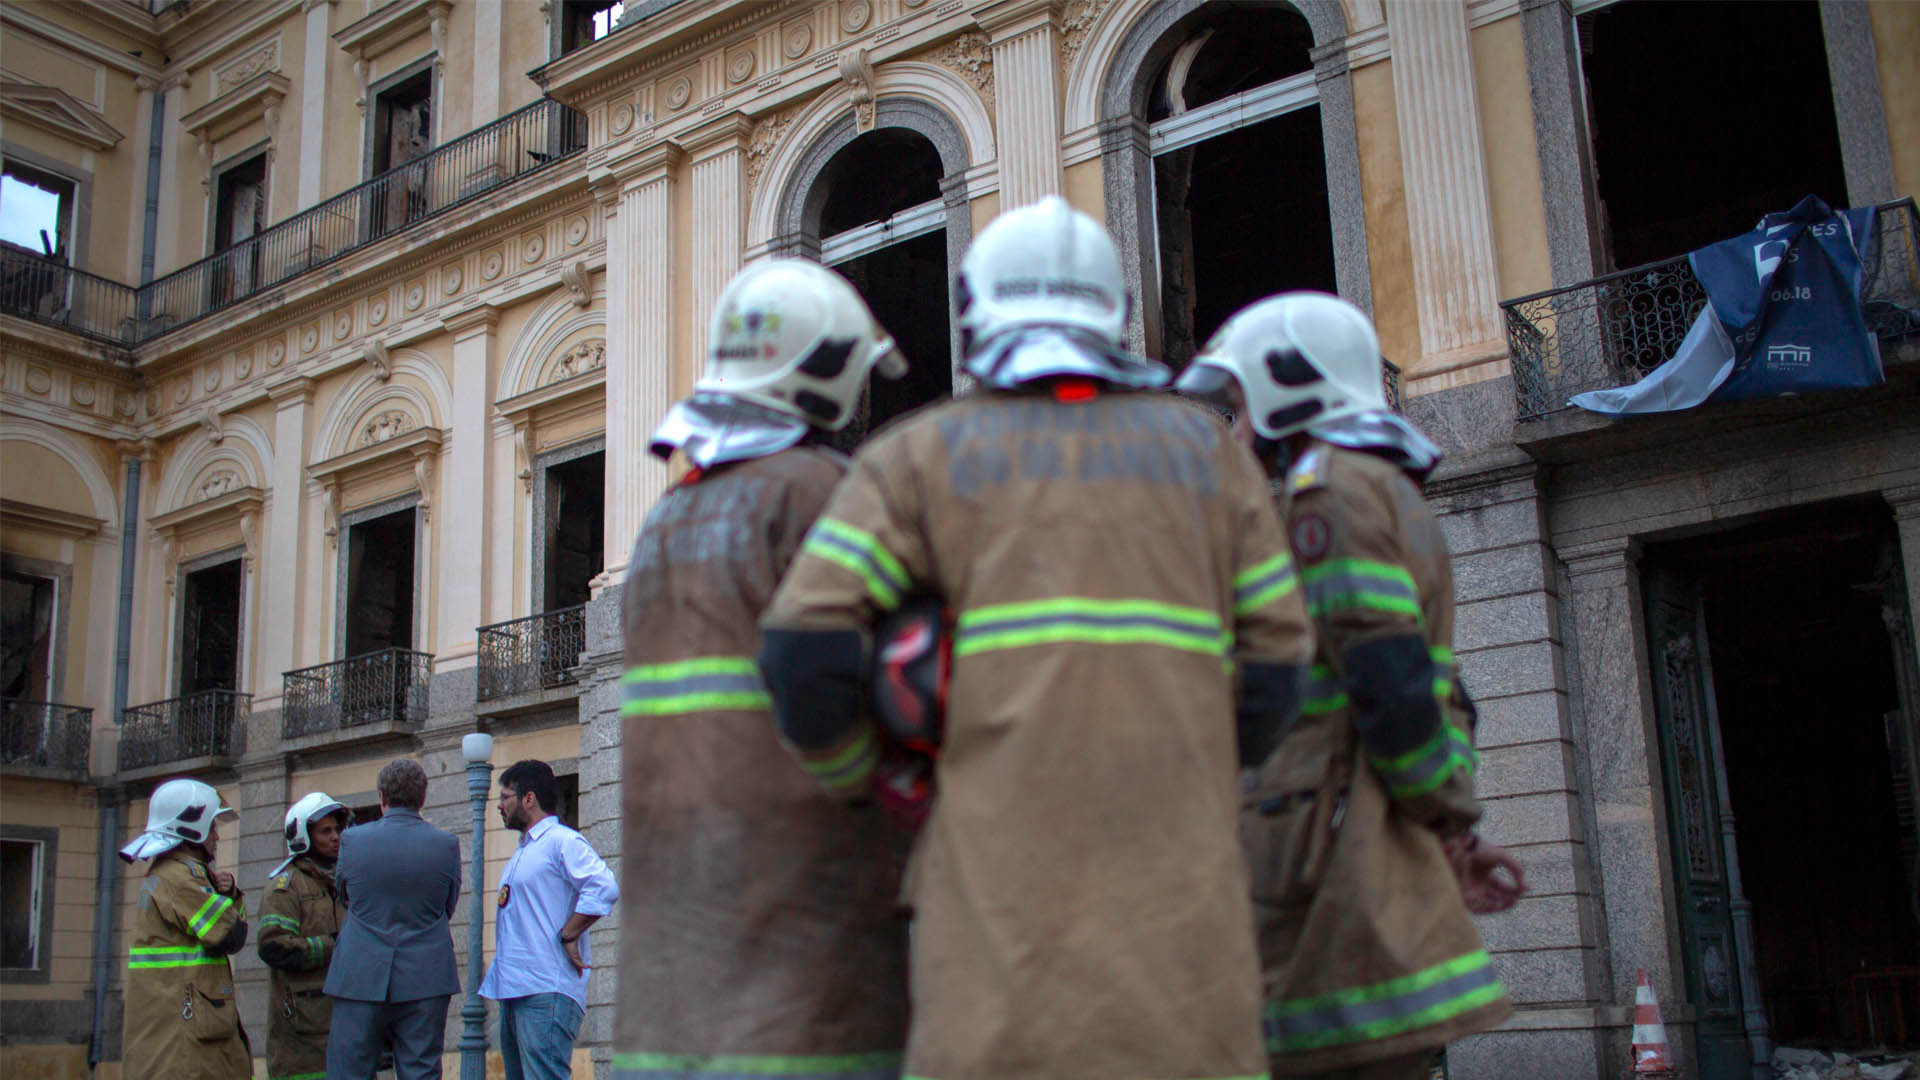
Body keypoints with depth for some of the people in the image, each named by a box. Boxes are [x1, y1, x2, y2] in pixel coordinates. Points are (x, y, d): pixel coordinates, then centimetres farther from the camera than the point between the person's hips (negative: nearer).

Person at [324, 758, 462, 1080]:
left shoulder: (352, 840, -2)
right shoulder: (446, 845, -3)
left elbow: (345, 897, 13)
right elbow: (448, 907, 7)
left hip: (360, 978, 0)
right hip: (425, 980, 1)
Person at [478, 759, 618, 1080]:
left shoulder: (561, 841, -7)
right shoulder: (522, 852, 24)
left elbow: (604, 887, -22)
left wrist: (568, 936, -17)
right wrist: (496, 969, 19)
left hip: (547, 993, -10)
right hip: (514, 991, 10)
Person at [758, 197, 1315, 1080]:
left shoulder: (922, 454, 9)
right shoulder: (1203, 448, 15)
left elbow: (805, 651, -1)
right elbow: (1272, 670, 10)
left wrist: (858, 785, 16)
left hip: (1005, 866, -1)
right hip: (1175, 888, 2)